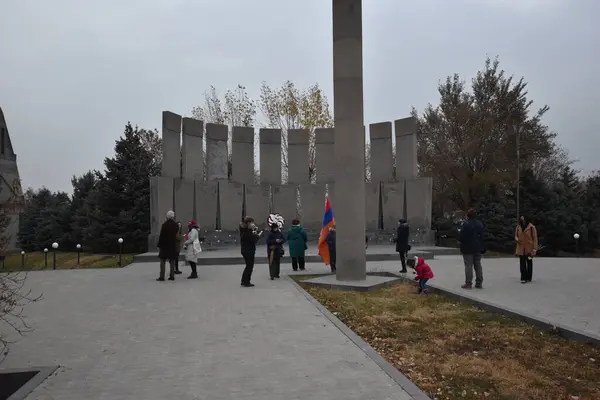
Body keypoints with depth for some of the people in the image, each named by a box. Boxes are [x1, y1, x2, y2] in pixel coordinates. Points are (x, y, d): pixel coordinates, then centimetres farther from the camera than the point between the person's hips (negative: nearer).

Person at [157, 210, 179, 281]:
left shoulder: (165, 224, -13)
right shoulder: (176, 225, 2)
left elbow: (161, 235, -12)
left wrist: (159, 245, -7)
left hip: (165, 244, -4)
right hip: (173, 245, 4)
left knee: (163, 261, 2)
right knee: (172, 261, 9)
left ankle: (162, 276, 0)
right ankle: (172, 276, 9)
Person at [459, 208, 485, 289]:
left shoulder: (466, 224, -17)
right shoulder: (480, 224, 7)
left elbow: (461, 237, -19)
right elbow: (482, 236, 11)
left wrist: (460, 240, 3)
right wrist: (482, 247, 15)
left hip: (468, 248, -7)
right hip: (478, 248, 7)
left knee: (468, 266, -4)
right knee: (478, 265, 12)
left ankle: (468, 283, -4)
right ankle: (479, 283, 16)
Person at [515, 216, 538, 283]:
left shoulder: (531, 227, -6)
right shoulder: (518, 227, 6)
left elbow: (535, 238, -6)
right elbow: (516, 235, 17)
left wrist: (534, 248, -10)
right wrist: (516, 239, -8)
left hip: (529, 248, -3)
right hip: (521, 248, 3)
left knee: (529, 263, 8)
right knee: (522, 263, -2)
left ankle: (529, 278, 18)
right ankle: (523, 278, 0)